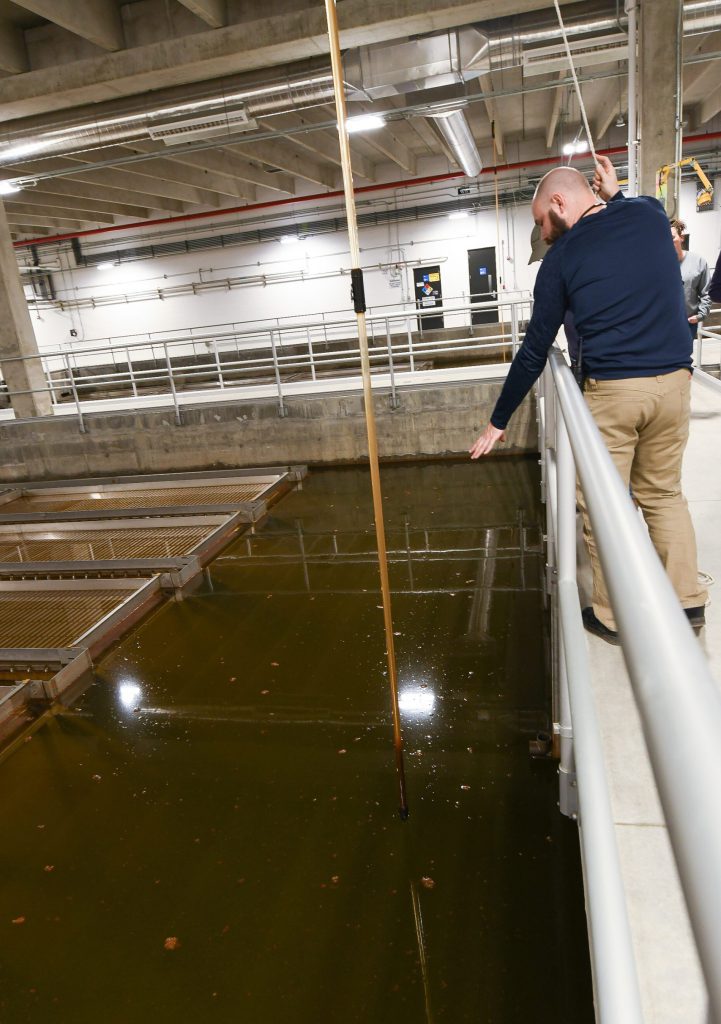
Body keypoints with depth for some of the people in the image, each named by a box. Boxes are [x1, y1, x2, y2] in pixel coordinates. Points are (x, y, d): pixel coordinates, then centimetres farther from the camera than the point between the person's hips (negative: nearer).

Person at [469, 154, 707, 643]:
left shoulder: (561, 258, -1)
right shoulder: (649, 212, 7)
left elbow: (534, 352, 1)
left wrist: (500, 420, 8)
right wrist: (615, 195, 30)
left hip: (611, 389, -4)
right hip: (674, 380, 5)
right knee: (664, 493, 19)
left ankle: (613, 616, 16)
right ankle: (687, 600, 26)